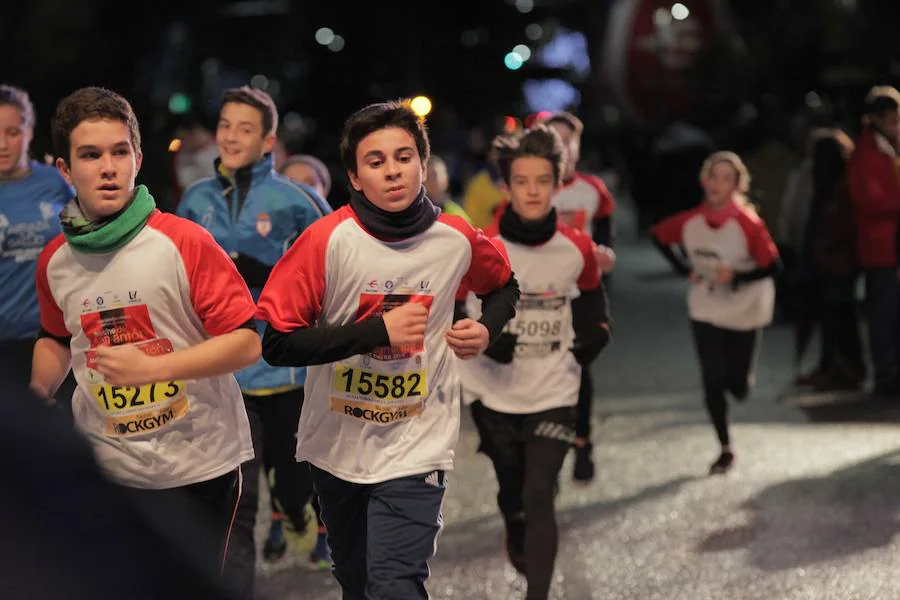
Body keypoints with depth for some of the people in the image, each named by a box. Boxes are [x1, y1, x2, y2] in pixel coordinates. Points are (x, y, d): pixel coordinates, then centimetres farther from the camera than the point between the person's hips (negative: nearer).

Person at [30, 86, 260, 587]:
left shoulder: (185, 243, -15)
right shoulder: (54, 262, 1)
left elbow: (246, 343, -17)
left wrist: (148, 366, -24)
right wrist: (33, 399, 4)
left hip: (196, 469, -4)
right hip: (105, 468, 4)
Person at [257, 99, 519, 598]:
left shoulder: (457, 240, -7)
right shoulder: (328, 239, -15)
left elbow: (504, 287, 16)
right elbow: (277, 344, -18)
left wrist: (487, 329, -5)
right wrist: (377, 331, -23)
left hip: (416, 445, -1)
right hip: (336, 444, 1)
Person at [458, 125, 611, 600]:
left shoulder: (578, 249, -4)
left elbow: (591, 299, 16)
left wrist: (592, 334, -1)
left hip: (554, 394, 0)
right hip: (495, 394, 0)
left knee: (539, 497, -13)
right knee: (512, 491, 19)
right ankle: (517, 540, 53)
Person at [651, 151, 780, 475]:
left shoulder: (748, 223, -19)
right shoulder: (690, 221, -10)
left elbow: (772, 266, -16)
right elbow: (659, 235, 8)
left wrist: (737, 277, -26)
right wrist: (683, 269, -1)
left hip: (744, 313, -2)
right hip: (706, 311, 2)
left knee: (738, 385, 5)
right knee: (712, 381, -3)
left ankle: (741, 378, 44)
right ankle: (725, 450, 10)